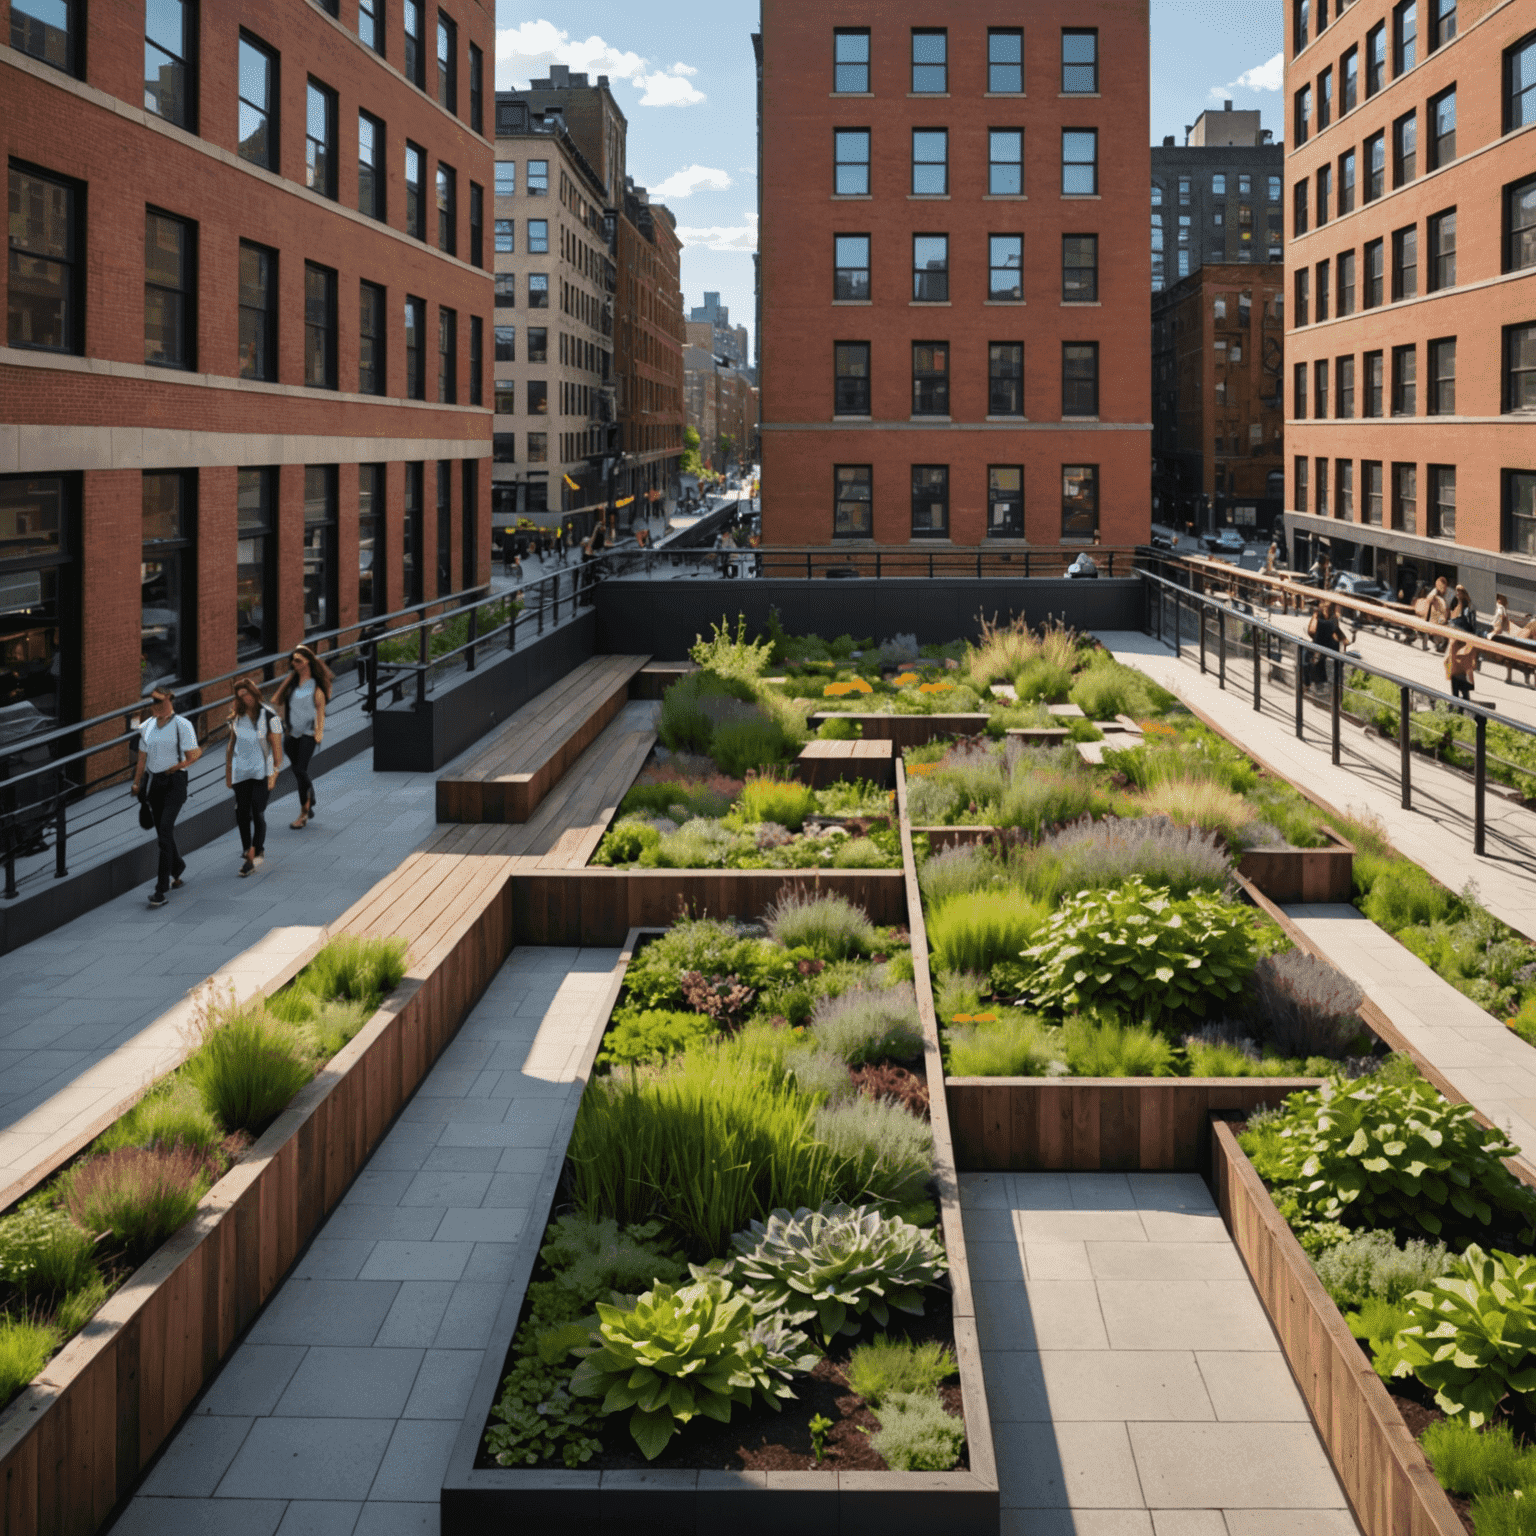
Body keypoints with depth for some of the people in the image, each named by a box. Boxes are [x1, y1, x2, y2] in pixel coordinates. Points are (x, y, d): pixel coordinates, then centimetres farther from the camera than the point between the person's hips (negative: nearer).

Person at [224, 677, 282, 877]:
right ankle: (249, 853, 16)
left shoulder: (269, 716, -7)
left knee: (258, 814, -7)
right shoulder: (237, 716, 7)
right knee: (242, 814, 4)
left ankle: (256, 852, 3)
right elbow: (231, 744, 15)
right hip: (240, 772, 4)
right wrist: (228, 771, 14)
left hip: (261, 772, -4)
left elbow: (277, 746, -7)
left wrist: (275, 773, -12)